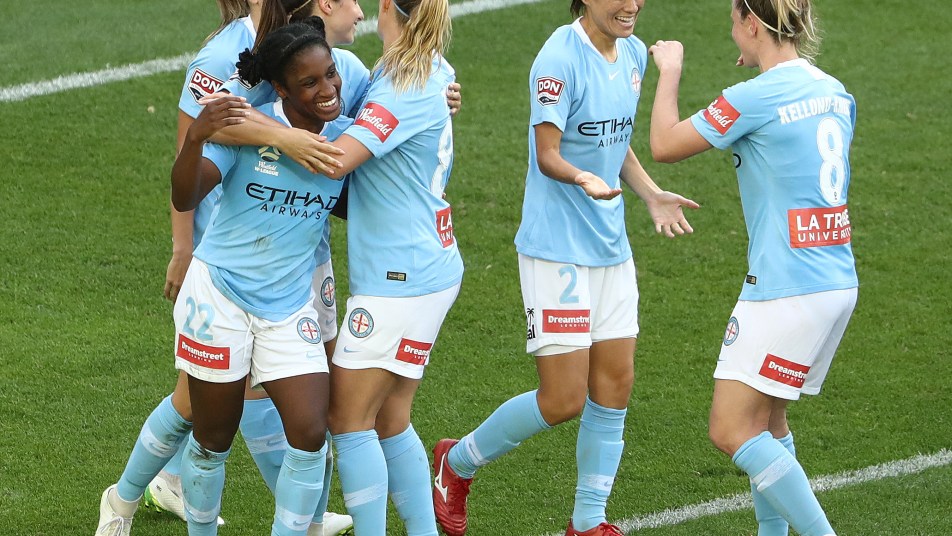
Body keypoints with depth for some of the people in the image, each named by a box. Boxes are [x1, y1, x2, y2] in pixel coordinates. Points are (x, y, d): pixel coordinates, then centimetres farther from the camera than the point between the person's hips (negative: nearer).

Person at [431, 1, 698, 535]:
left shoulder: (634, 54, 7)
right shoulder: (560, 59, -18)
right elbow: (548, 155, -20)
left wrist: (652, 194, 4)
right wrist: (585, 179, -40)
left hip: (611, 247, 8)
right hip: (557, 249, -8)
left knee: (615, 385, 6)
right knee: (563, 401, -6)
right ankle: (457, 463, 18)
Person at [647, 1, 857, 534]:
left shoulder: (754, 99, -14)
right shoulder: (834, 91, 9)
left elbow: (665, 145, -4)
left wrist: (670, 70, 12)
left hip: (786, 287, -9)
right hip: (838, 283, 9)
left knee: (732, 430, -6)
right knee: (767, 419, 21)